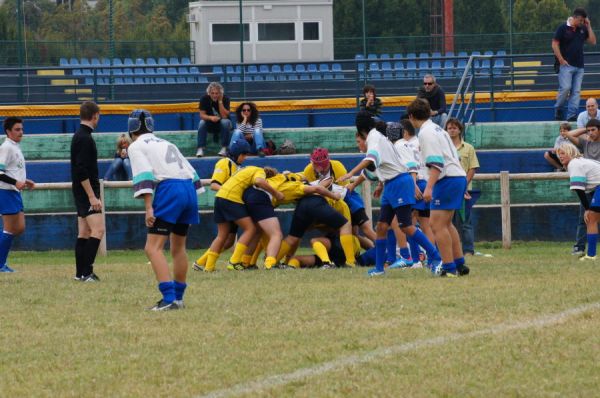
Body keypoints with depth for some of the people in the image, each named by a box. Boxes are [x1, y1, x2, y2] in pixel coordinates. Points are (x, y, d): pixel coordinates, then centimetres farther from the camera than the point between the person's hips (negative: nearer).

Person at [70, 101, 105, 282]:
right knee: (98, 229, -15)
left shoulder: (79, 136, 15)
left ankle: (81, 272, 13)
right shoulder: (85, 138, -16)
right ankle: (86, 271, -20)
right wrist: (92, 197, -22)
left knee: (84, 232, 12)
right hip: (87, 192, -10)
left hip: (81, 192, 10)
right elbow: (82, 171, -22)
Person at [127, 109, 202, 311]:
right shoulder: (166, 143, 28)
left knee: (153, 248, -10)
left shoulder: (136, 147, 7)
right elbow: (190, 170, 22)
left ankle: (169, 299, -24)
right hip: (189, 190, 7)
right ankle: (178, 297, 25)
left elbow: (144, 175, -9)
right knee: (178, 247, 21)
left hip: (169, 190, -7)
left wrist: (149, 207, -16)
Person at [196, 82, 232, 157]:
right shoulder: (204, 99, -12)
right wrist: (211, 117, -35)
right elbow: (202, 115, -15)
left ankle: (224, 148, -30)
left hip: (221, 124, -1)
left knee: (225, 122, -33)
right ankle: (200, 149, -33)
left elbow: (224, 116, -23)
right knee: (202, 123, -30)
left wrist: (220, 101, -28)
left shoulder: (225, 99, -15)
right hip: (210, 124, 1)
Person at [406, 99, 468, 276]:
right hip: (459, 176, 10)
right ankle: (459, 264, 22)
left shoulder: (426, 133, -10)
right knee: (446, 224, 20)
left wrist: (429, 188, -27)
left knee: (437, 224, -10)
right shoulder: (437, 129, 19)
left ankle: (449, 267, -14)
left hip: (447, 180, -10)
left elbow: (436, 163, -21)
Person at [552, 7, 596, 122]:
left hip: (579, 66, 5)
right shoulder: (563, 28, -4)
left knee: (576, 91, 1)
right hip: (566, 65, -5)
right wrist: (561, 60, -11)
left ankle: (572, 115, 2)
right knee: (565, 88, -14)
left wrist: (588, 26, 3)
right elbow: (555, 44, -5)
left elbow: (593, 41, 9)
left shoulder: (582, 29, 12)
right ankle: (558, 109, 7)